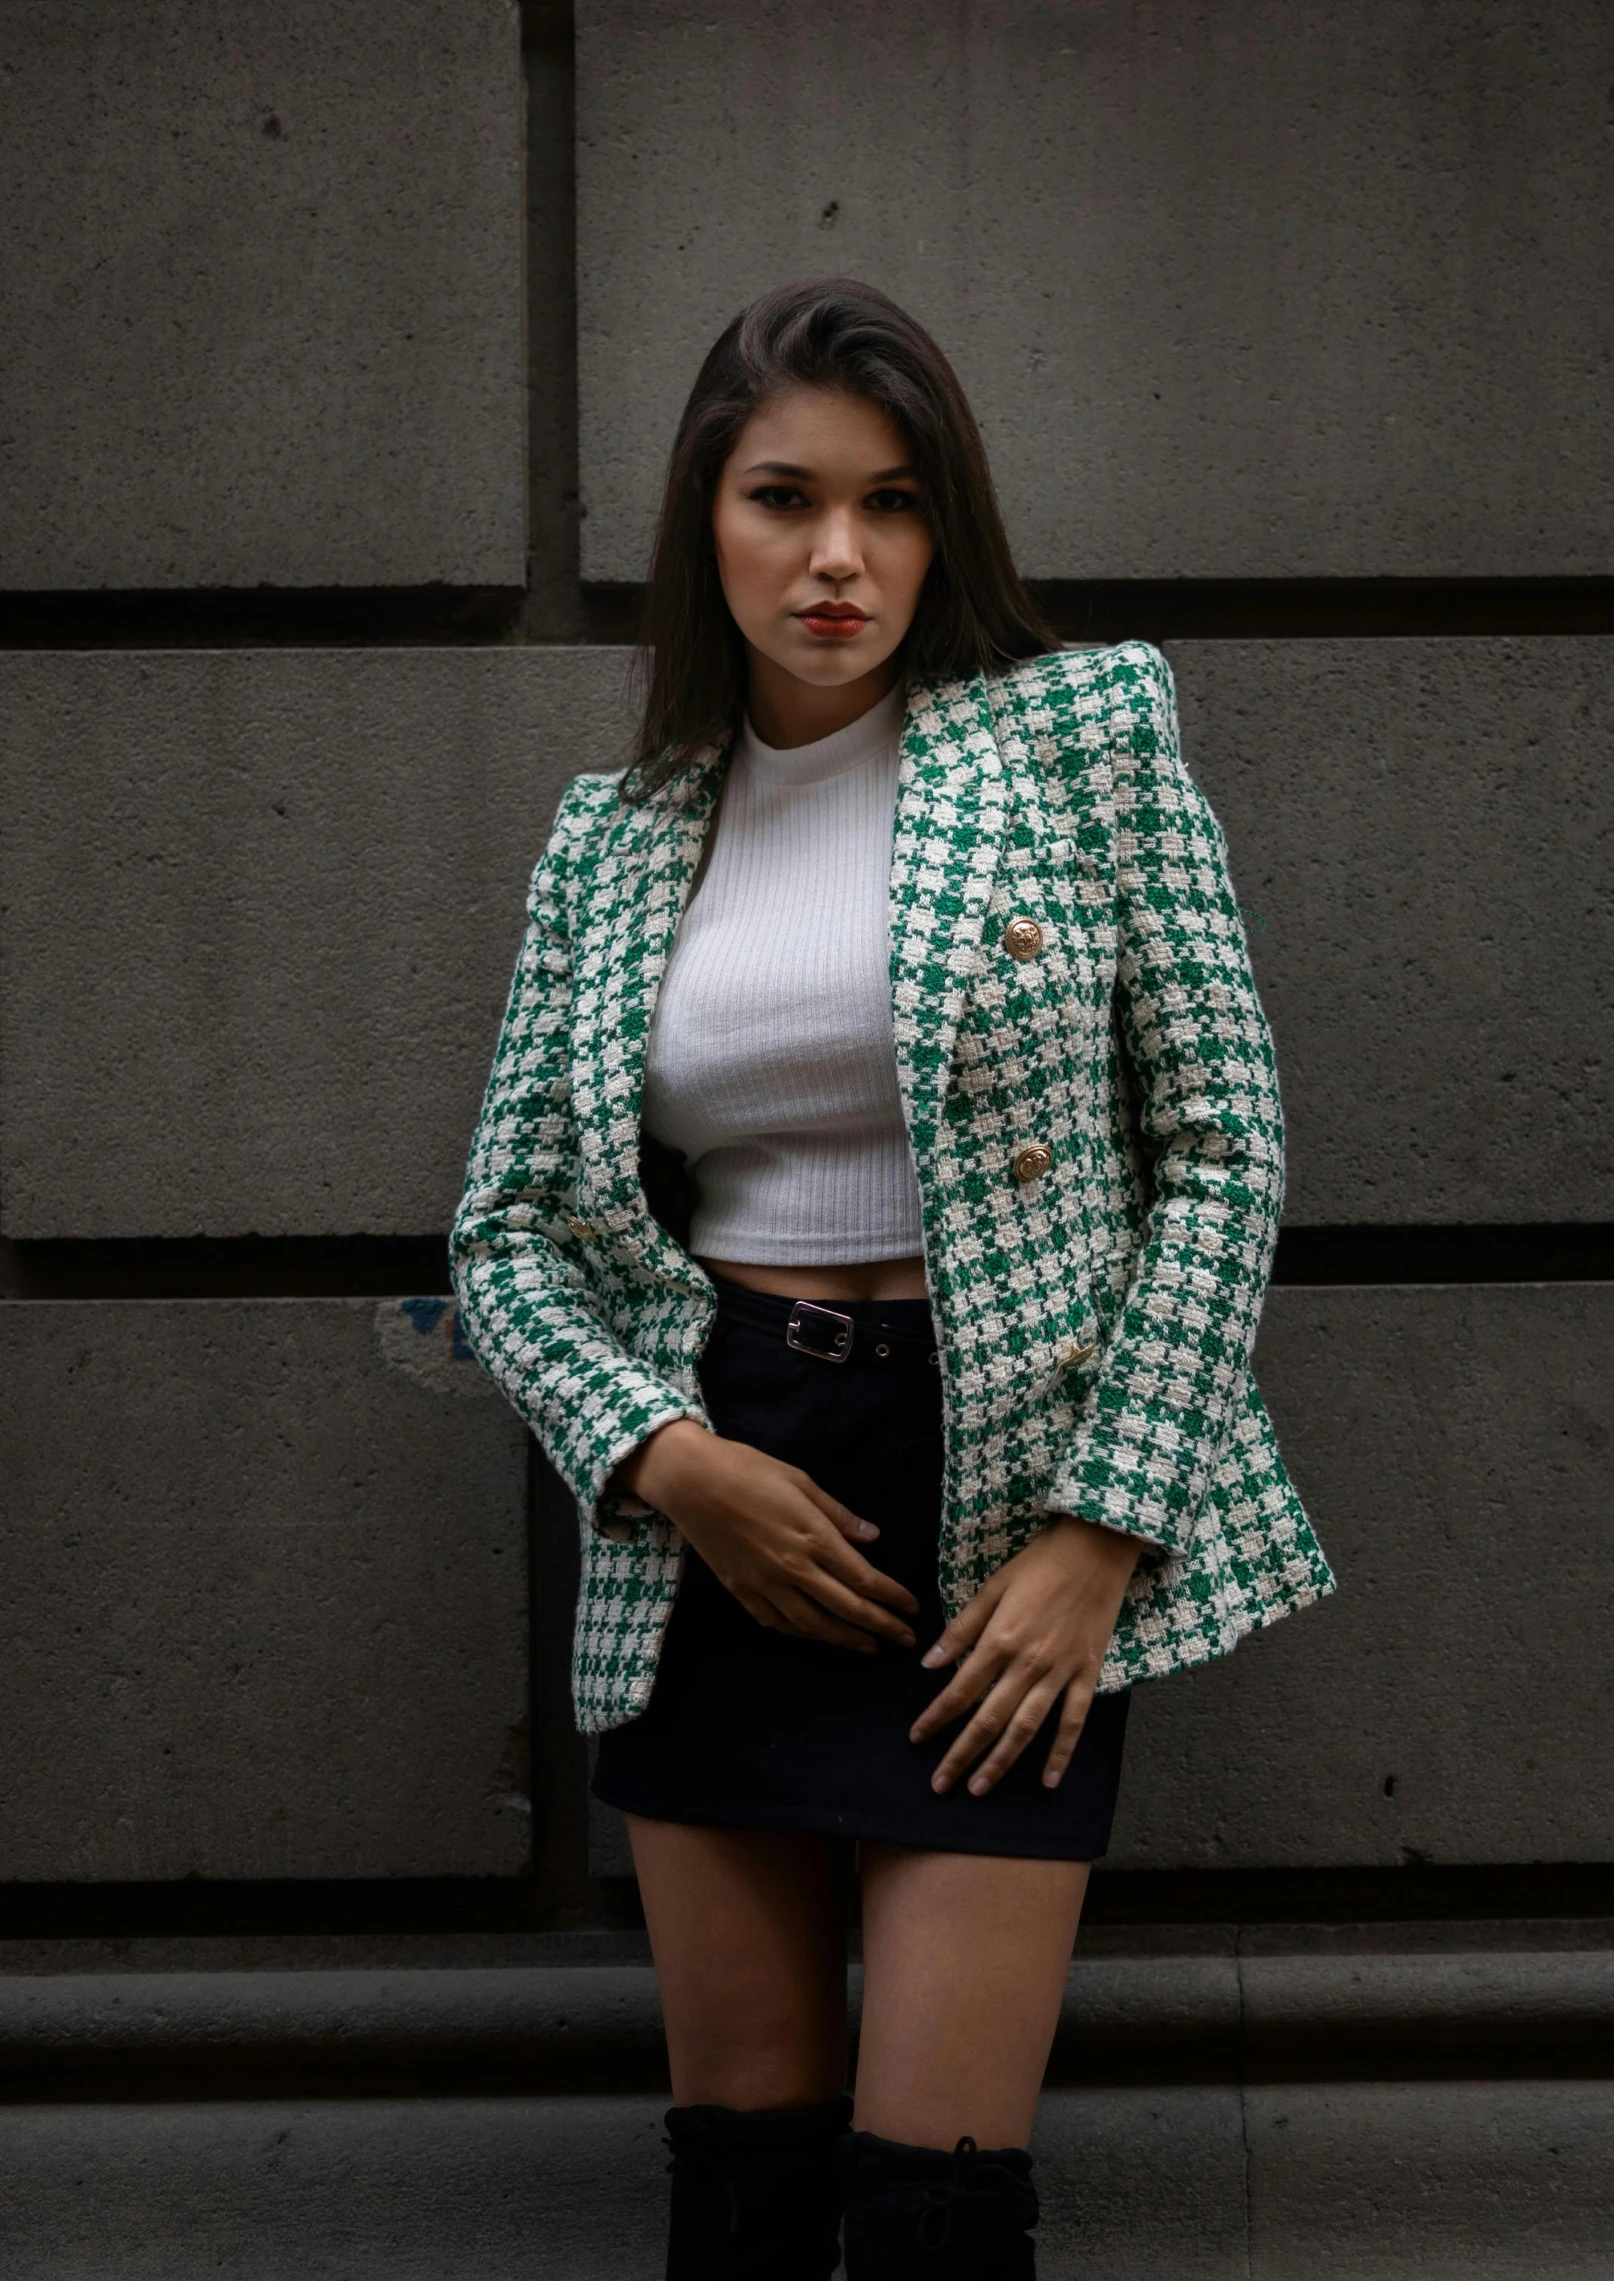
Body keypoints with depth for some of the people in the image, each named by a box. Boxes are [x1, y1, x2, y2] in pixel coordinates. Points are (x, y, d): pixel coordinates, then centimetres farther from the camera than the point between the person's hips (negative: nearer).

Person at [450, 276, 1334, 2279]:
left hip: (1002, 1518, -3)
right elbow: (504, 1228, 10)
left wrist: (1102, 1531, -9)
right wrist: (662, 1454, -8)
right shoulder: (613, 835, 8)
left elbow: (1224, 1143, -4)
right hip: (712, 1515, 3)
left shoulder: (1085, 730, -2)